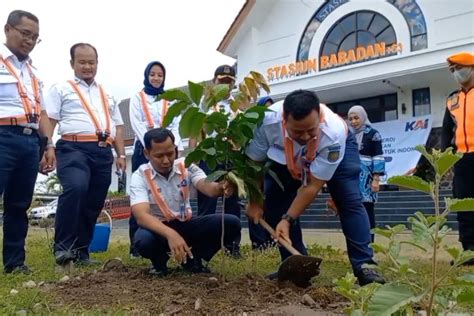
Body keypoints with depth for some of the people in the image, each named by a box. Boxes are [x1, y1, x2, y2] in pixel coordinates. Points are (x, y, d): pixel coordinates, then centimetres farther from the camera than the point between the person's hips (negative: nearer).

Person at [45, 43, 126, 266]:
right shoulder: (61, 89, 11)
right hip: (74, 148, -5)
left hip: (103, 152, 5)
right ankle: (62, 246, -17)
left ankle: (80, 251, 16)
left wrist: (121, 155, 12)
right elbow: (48, 121, 1)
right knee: (75, 188, -29)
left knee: (94, 204, 4)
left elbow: (118, 126, 23)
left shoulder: (107, 95, 25)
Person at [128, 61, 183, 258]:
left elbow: (175, 127, 9)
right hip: (144, 149, -2)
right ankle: (136, 245, -3)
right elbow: (137, 125, -2)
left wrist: (174, 148, -9)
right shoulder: (137, 98, 11)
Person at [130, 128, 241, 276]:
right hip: (158, 229, -2)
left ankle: (192, 258, 3)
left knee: (231, 223, -19)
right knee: (143, 241, -39)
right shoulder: (140, 177, -14)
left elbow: (206, 186, -25)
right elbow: (141, 216, -29)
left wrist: (220, 187, -51)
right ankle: (160, 262, -1)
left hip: (187, 225, 3)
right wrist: (170, 234, -47)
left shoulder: (187, 166, -6)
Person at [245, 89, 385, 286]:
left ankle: (364, 266, -11)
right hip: (287, 155, 2)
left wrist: (288, 219, -37)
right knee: (274, 202, -10)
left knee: (350, 201, -19)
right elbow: (253, 163, -20)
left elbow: (313, 185, -35)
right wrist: (255, 202, -14)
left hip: (335, 148, -2)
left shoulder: (334, 133, -43)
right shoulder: (267, 122, -39)